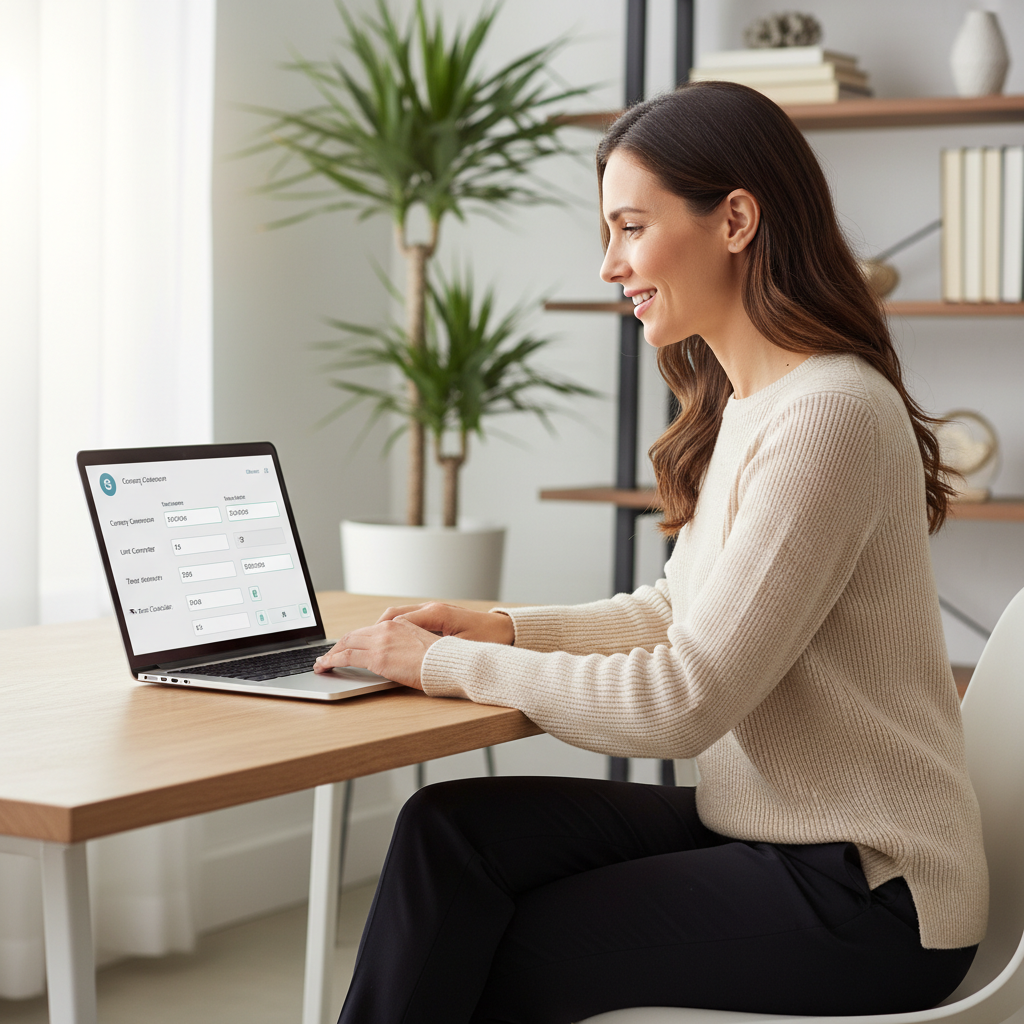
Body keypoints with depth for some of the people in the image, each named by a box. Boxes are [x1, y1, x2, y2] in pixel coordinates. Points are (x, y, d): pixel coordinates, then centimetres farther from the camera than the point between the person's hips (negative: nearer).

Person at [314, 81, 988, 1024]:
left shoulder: (829, 415, -22)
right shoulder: (741, 406, 10)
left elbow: (687, 699, -24)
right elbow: (676, 613, 18)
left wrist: (451, 665, -15)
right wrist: (504, 629, 3)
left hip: (864, 898, -8)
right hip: (763, 831, 8)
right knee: (452, 828, -8)